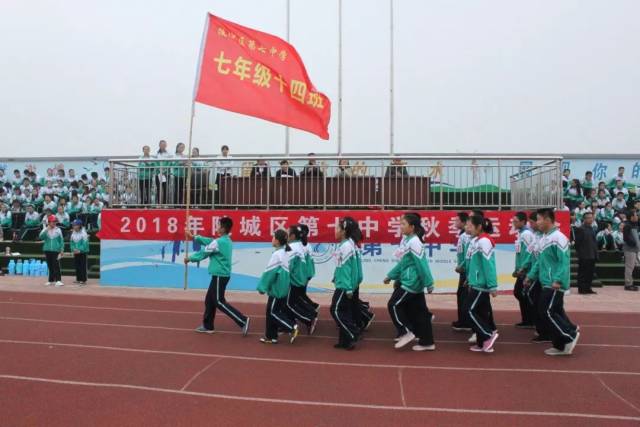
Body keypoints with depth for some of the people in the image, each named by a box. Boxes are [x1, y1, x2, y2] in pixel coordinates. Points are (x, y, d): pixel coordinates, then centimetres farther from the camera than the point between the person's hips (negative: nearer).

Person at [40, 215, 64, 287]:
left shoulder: (58, 230, 4)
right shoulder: (45, 230, 6)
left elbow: (61, 240, 6)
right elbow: (41, 237, -11)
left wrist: (61, 250, -1)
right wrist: (47, 229, -16)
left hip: (56, 250, -2)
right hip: (47, 250, 2)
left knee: (56, 265, -11)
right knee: (50, 266, 9)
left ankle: (58, 280, -14)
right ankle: (51, 280, 17)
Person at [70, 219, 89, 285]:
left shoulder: (83, 233, -11)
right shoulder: (73, 233, 9)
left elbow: (85, 243, -14)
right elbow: (71, 242, 11)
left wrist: (79, 250, -18)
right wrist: (73, 249, -5)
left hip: (82, 252, -6)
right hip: (75, 252, 6)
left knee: (83, 266, -5)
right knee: (77, 266, 10)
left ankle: (84, 280, -4)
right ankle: (78, 279, 19)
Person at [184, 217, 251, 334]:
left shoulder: (219, 242, -18)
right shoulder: (227, 240, 10)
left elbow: (203, 253, -7)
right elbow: (209, 241, 22)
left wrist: (190, 259, 8)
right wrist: (194, 237, 27)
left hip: (220, 275, -9)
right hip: (221, 274, 9)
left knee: (219, 302, -5)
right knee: (209, 300, 17)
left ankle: (243, 321, -10)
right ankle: (207, 326, 25)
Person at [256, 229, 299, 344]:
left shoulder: (277, 254, -18)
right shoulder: (288, 252, 8)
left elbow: (269, 272, -17)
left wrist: (262, 287, -9)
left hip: (277, 289, -9)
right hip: (286, 288, 9)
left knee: (273, 312, 2)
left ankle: (292, 327, -6)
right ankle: (271, 336, 20)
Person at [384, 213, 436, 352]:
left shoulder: (414, 242, -18)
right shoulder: (406, 240, 11)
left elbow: (422, 264, -20)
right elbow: (402, 263, 19)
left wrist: (429, 283, -19)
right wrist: (390, 276, 19)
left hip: (411, 282, -9)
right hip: (410, 281, 9)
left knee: (394, 305, -3)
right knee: (418, 311, 11)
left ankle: (407, 332, 5)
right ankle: (427, 342, 18)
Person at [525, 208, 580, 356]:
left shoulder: (558, 238, -17)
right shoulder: (543, 238, 12)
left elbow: (565, 262, -22)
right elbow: (540, 261, 19)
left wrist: (558, 280, -27)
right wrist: (531, 276, 15)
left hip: (555, 285, -10)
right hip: (547, 283, 10)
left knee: (546, 312, -8)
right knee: (556, 312, 13)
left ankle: (571, 335, 5)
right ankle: (561, 345, 20)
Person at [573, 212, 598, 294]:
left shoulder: (591, 229, 16)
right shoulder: (580, 229, -9)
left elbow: (594, 241, 20)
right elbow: (577, 243, -12)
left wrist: (596, 253, 13)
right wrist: (579, 253, -15)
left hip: (592, 255, 8)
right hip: (584, 256, -8)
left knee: (590, 273, 10)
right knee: (583, 273, -3)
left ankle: (588, 288, 17)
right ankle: (582, 289, 2)